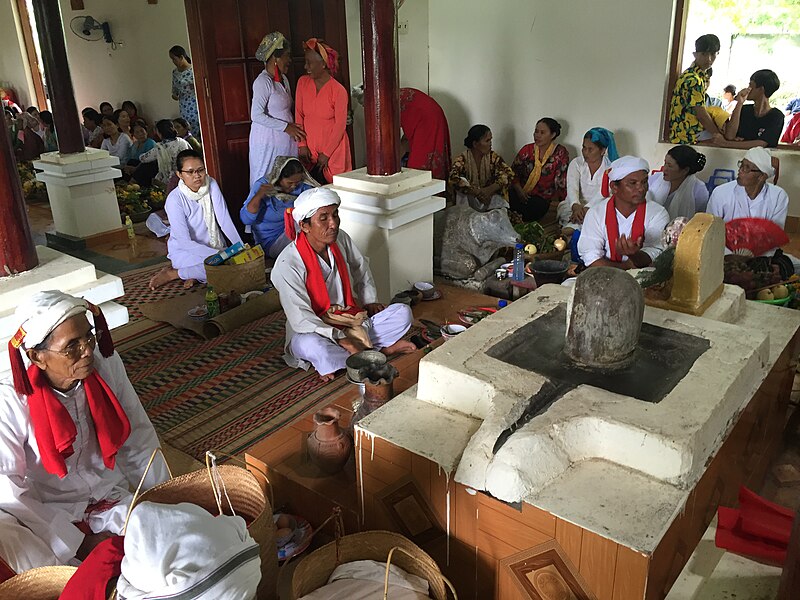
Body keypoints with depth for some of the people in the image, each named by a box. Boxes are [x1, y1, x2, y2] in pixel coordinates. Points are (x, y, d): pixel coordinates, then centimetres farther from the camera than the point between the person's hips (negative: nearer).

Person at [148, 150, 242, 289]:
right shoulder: (174, 199, -20)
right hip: (184, 250, -4)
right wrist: (218, 254, -28)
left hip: (214, 244, 5)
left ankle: (195, 272, -6)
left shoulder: (211, 186, -7)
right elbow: (185, 242, -21)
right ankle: (172, 273, -10)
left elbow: (225, 220, -11)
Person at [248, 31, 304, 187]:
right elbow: (256, 116, -20)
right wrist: (286, 127, -18)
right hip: (268, 140, -8)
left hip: (286, 139, 8)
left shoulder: (283, 79, 12)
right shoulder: (263, 81, -14)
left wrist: (293, 127, 6)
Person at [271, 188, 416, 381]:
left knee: (403, 312, -8)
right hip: (314, 331, -6)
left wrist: (370, 301, 10)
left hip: (352, 320, 6)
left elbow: (361, 267, 18)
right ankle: (380, 350, -21)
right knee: (310, 345, -41)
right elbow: (301, 319, -26)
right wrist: (342, 340, -31)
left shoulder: (341, 239, -4)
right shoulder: (287, 265, -23)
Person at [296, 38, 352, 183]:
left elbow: (340, 125, -10)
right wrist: (302, 144, -2)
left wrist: (326, 153, -10)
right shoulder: (302, 82, 2)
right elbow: (299, 114, 4)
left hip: (333, 149, -4)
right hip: (309, 149, 4)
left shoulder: (338, 90, -12)